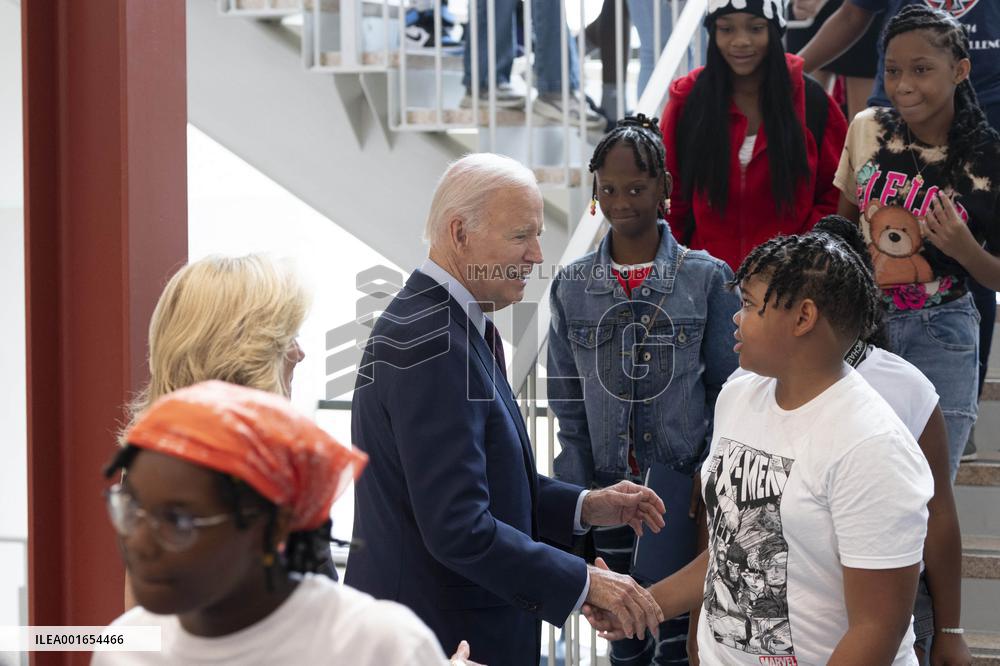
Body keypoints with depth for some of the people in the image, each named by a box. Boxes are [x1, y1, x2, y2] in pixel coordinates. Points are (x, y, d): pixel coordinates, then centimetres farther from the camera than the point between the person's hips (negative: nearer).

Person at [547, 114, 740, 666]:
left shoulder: (707, 278, -4)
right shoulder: (572, 286, 2)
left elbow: (728, 388, 0)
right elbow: (567, 398, 6)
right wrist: (580, 493, 2)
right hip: (607, 490, 2)